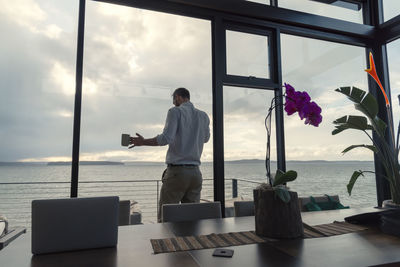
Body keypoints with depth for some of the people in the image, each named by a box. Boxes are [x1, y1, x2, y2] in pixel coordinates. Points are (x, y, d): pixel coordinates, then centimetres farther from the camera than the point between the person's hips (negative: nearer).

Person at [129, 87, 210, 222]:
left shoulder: (175, 111, -3)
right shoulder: (203, 116, 12)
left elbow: (166, 138, -16)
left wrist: (143, 142, -3)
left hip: (176, 171, -5)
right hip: (195, 172, 5)